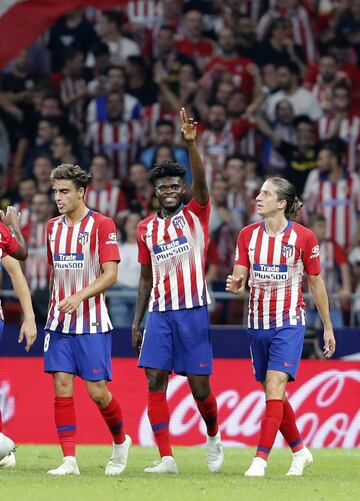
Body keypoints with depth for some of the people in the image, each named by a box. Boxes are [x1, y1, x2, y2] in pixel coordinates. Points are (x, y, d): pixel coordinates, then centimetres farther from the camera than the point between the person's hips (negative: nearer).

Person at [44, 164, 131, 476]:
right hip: (59, 322, 5)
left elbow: (110, 274, -13)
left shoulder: (102, 225, -8)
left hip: (92, 324, -5)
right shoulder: (53, 227, 10)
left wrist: (79, 296, -24)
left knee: (97, 391, -5)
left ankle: (121, 442, 22)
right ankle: (69, 459, -3)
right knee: (62, 385, -4)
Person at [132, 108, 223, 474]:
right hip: (159, 313, 3)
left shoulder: (195, 215, 2)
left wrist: (190, 143, -32)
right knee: (155, 382, -7)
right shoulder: (146, 228, 11)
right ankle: (166, 458, -4)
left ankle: (213, 436, 28)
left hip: (193, 310, -3)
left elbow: (201, 183, -19)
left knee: (199, 387, -1)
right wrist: (136, 322, 13)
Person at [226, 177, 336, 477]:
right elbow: (239, 278, 1)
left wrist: (328, 327, 6)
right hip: (258, 323, 5)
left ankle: (261, 459, -19)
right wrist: (236, 285, -24)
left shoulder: (303, 237, -7)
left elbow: (316, 283, 1)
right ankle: (299, 451, 29)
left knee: (274, 389, -17)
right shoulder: (248, 235, 3)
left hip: (289, 323, -5)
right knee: (274, 394, 11)